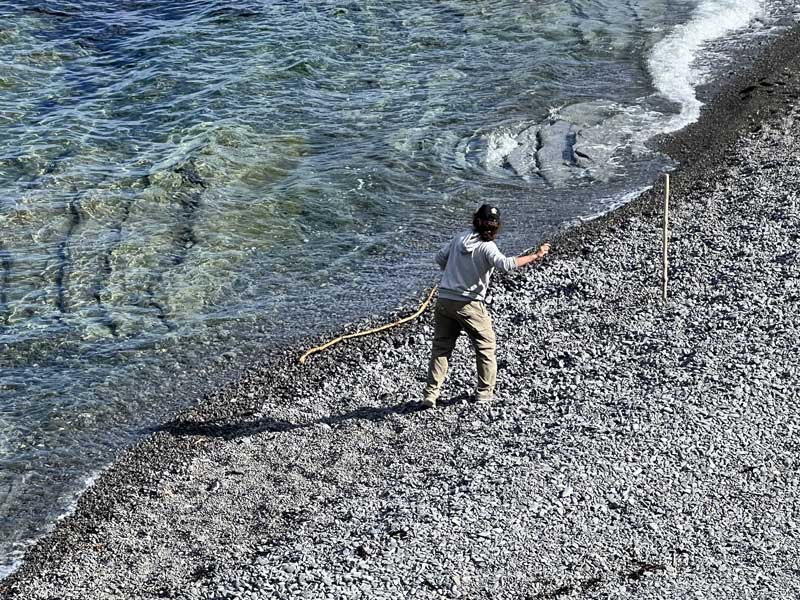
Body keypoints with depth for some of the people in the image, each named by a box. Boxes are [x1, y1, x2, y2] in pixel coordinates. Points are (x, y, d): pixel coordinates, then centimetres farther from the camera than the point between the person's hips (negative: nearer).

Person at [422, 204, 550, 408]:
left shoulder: (460, 238, 5)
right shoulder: (486, 246, -14)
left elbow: (440, 257, 13)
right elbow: (506, 264, -29)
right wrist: (535, 256, -25)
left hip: (444, 300, 5)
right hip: (468, 305, -5)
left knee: (441, 348, 10)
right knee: (486, 347, 14)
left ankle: (431, 394, 6)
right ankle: (484, 391, 18)